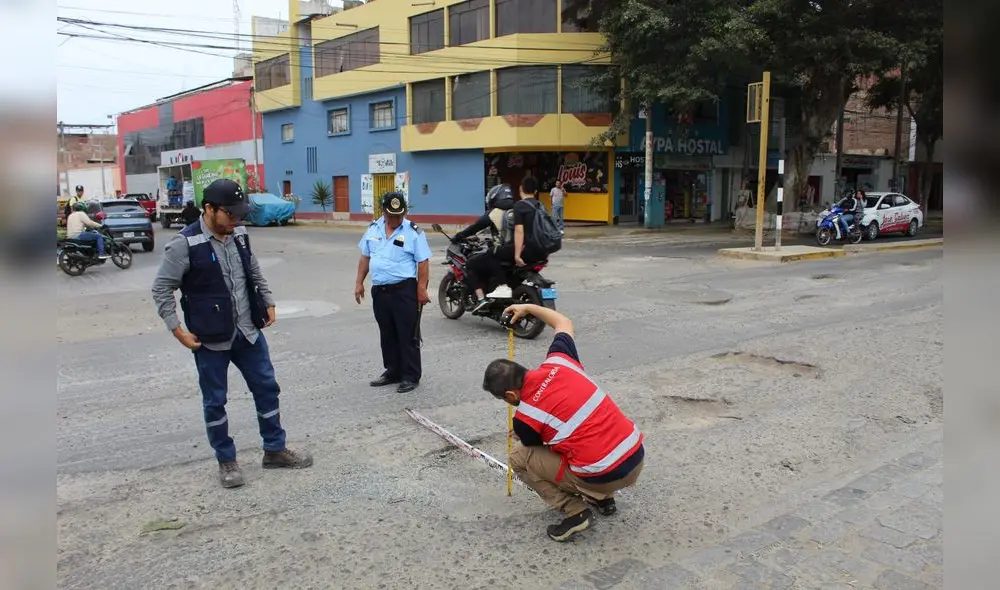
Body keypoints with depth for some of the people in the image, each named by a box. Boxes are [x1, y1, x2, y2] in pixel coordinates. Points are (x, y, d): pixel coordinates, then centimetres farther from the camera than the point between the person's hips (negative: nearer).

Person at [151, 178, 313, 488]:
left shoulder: (240, 235, 1)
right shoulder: (185, 244, -16)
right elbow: (161, 289, -10)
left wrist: (268, 302, 11)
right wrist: (178, 330, -13)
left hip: (248, 331, 6)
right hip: (211, 339, -5)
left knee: (267, 388, 12)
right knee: (215, 401, 8)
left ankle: (275, 450, 27)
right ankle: (227, 461, 25)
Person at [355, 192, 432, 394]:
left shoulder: (413, 232, -8)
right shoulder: (373, 228, 9)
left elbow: (423, 262, -9)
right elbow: (365, 257, 16)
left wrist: (422, 289, -14)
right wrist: (359, 283, 11)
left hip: (404, 290, -6)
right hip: (379, 290, 6)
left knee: (408, 335, 0)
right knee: (387, 335, 15)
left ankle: (411, 377, 8)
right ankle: (392, 372, 27)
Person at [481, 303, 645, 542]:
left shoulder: (525, 417, -9)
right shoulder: (557, 363, 1)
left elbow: (535, 446, 16)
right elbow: (564, 323, 23)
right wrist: (529, 307, 31)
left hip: (605, 476, -6)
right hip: (637, 456, 7)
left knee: (518, 457, 9)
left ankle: (575, 511, 4)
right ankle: (603, 498, 30)